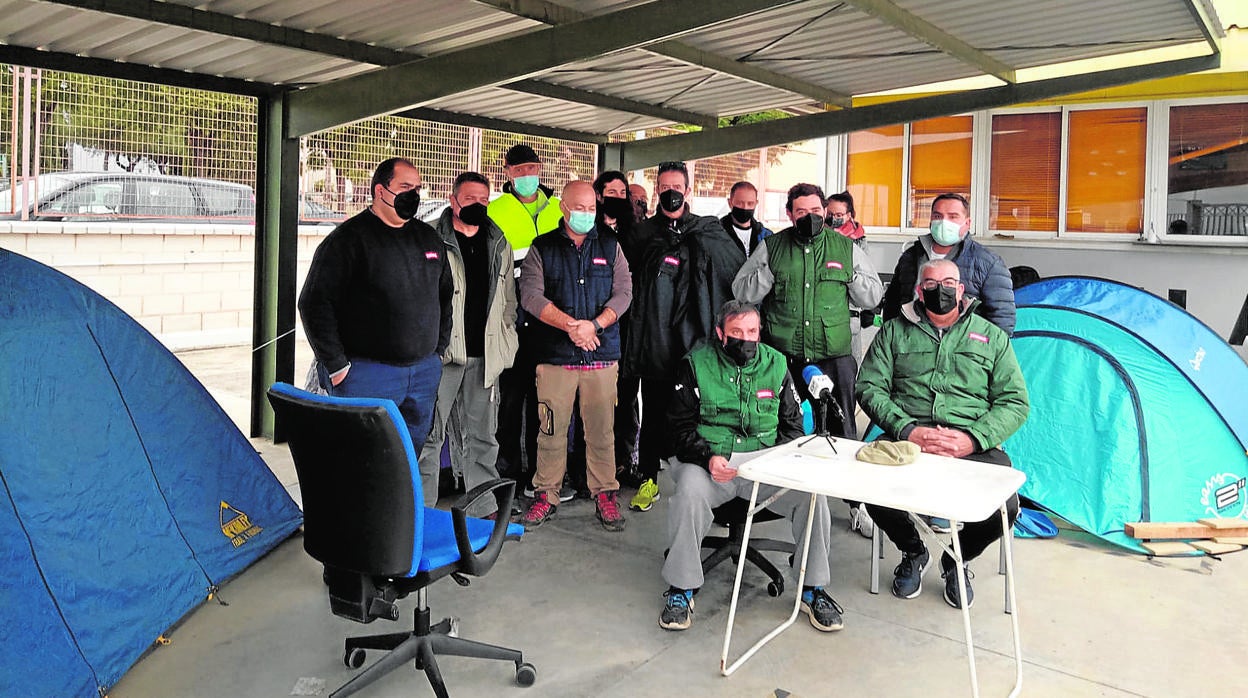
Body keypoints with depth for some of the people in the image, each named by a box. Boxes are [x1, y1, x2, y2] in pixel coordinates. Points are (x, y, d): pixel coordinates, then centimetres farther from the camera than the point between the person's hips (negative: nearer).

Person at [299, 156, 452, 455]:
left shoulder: (428, 237, 12)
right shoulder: (349, 238, -6)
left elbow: (445, 295, 23)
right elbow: (314, 303, -10)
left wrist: (439, 350, 15)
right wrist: (336, 366, -11)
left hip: (425, 372, 6)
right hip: (366, 372, -6)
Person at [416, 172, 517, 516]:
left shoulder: (499, 244, 13)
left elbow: (509, 299, 19)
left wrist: (505, 343, 11)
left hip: (484, 355, 5)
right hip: (441, 352, -5)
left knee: (481, 436, 12)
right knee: (430, 433, 0)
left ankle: (484, 508, 22)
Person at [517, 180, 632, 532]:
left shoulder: (610, 246, 12)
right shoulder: (541, 248, 7)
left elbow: (623, 292, 3)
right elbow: (531, 295, -5)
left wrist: (593, 325, -12)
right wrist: (570, 325, -16)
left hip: (601, 354, 1)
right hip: (554, 355, -1)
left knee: (601, 429, 3)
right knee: (551, 429, 2)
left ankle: (605, 494, 15)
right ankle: (546, 495, 15)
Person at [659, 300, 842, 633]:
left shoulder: (775, 364, 9)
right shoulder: (697, 365, 1)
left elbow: (793, 424, 15)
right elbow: (681, 425, 0)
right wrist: (708, 458, -18)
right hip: (710, 462, -2)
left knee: (813, 491, -22)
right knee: (689, 490, -34)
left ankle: (812, 590, -2)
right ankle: (681, 590, -15)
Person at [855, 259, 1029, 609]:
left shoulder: (992, 336, 17)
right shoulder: (895, 331, 16)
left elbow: (1015, 402, 9)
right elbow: (870, 387, 6)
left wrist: (971, 438, -9)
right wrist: (907, 430, -12)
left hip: (973, 445, 1)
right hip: (907, 437, 0)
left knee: (1005, 506, -28)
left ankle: (956, 560, 10)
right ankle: (913, 552, 7)